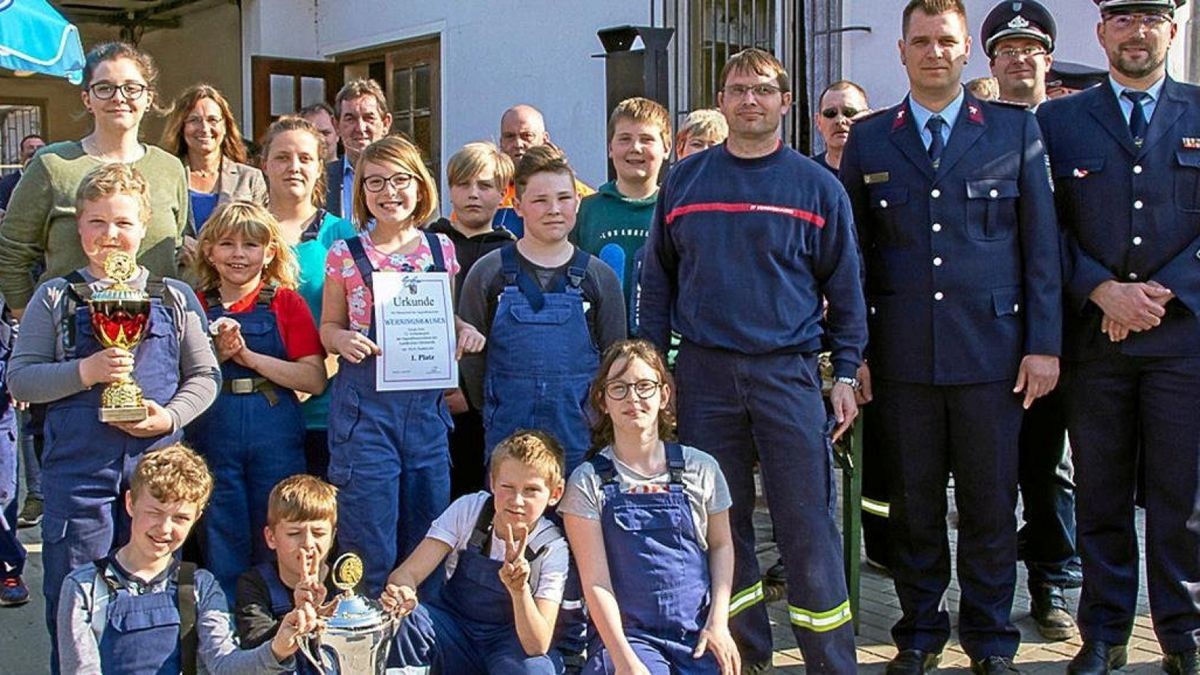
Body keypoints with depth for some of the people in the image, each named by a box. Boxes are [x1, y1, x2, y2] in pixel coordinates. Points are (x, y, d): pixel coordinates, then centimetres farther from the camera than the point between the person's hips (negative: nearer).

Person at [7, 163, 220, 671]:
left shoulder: (174, 299, 7)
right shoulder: (55, 299, 4)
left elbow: (205, 375, 8)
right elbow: (20, 380, -1)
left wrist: (171, 415, -9)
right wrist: (84, 372, -16)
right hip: (77, 470, -1)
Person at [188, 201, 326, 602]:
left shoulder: (286, 302, 3)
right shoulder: (196, 306, 7)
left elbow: (315, 380, -6)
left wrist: (247, 355, -12)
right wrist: (216, 354, -11)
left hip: (275, 436, -1)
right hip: (212, 436, 1)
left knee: (276, 550, 5)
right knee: (221, 551, 5)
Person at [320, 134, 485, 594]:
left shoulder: (440, 249, 8)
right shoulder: (345, 255, 1)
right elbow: (329, 327, 7)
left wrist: (465, 331, -3)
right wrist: (343, 339, -15)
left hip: (427, 402, 3)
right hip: (365, 401, -3)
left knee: (428, 533, 10)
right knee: (369, 538, -2)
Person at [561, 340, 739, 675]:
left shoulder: (700, 469, 5)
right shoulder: (588, 481, -2)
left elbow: (721, 545, 16)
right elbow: (595, 582, -6)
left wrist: (719, 622, 2)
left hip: (697, 634, 2)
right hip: (627, 635, -2)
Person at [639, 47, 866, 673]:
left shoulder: (817, 186, 4)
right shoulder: (684, 180, 8)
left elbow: (844, 287, 7)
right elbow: (657, 280, 11)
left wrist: (845, 372, 1)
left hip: (788, 371, -2)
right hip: (704, 373, 2)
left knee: (807, 525, -3)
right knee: (720, 522, 8)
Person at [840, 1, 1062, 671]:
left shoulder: (1016, 130, 6)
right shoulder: (869, 140, 8)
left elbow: (1042, 244, 4)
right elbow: (853, 252, 8)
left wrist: (1044, 344, -1)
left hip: (991, 347, -1)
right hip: (902, 354, 1)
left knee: (991, 503, 6)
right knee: (914, 502, 8)